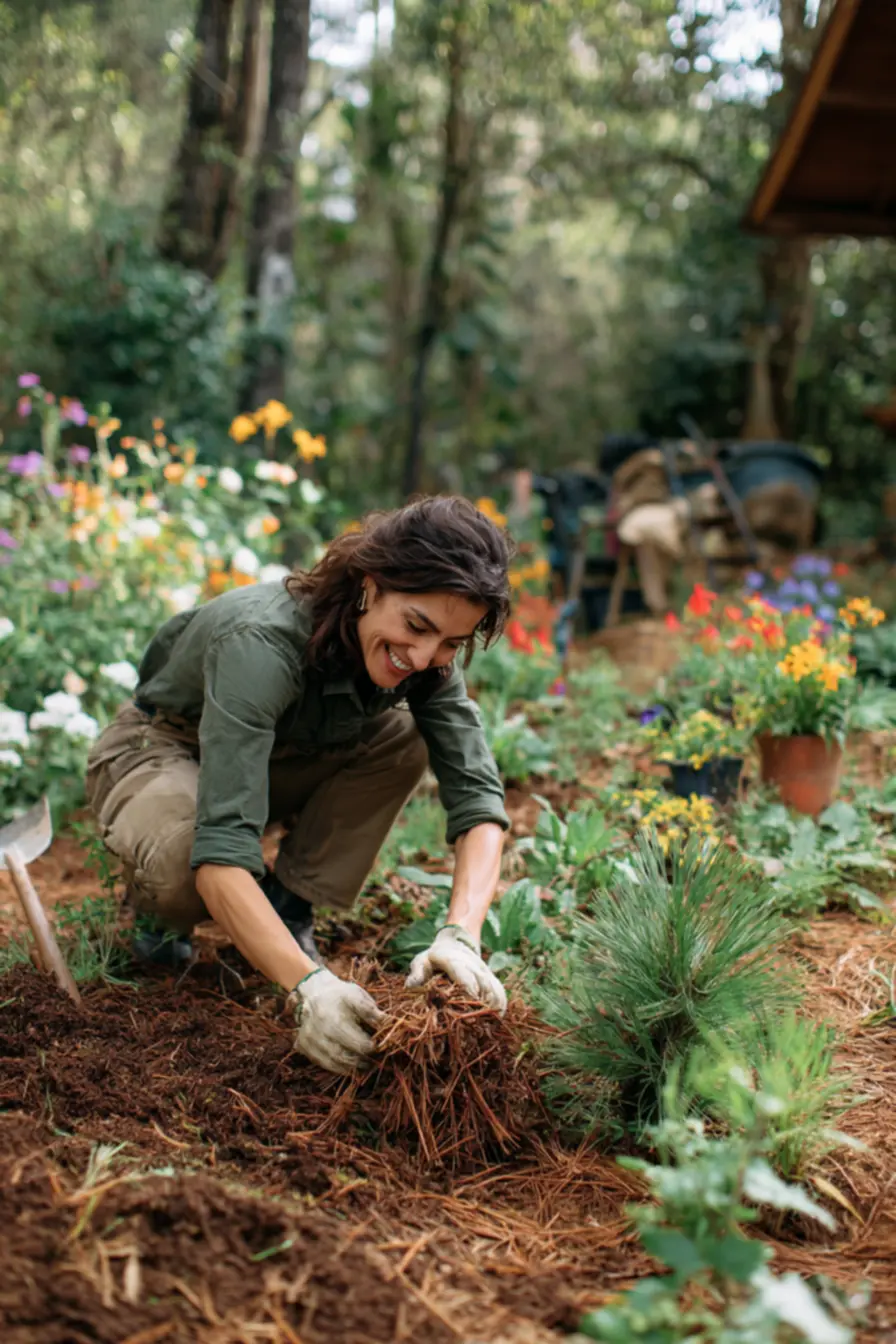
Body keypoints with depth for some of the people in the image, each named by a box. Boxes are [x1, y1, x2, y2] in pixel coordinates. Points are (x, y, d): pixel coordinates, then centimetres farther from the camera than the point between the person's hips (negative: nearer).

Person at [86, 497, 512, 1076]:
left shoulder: (427, 657, -21)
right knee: (182, 865, -38)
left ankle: (290, 909, -7)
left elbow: (478, 795, -25)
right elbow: (221, 847, -46)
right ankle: (164, 906, -1)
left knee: (404, 740, -20)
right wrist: (309, 985, -56)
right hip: (160, 750, -5)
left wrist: (462, 935, -42)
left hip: (278, 759, 6)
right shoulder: (264, 641, -40)